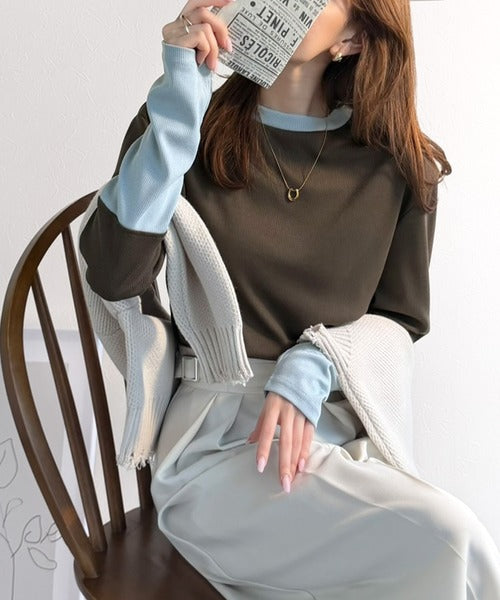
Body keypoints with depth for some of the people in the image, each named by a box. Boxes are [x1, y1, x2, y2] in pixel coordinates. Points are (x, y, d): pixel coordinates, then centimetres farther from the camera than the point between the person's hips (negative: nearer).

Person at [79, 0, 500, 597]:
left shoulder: (402, 167, 6)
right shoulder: (186, 124, 3)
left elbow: (401, 317, 12)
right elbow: (114, 275, -10)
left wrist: (311, 370, -8)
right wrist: (179, 106, -15)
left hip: (343, 431, 3)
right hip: (213, 435, -3)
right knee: (449, 542, -25)